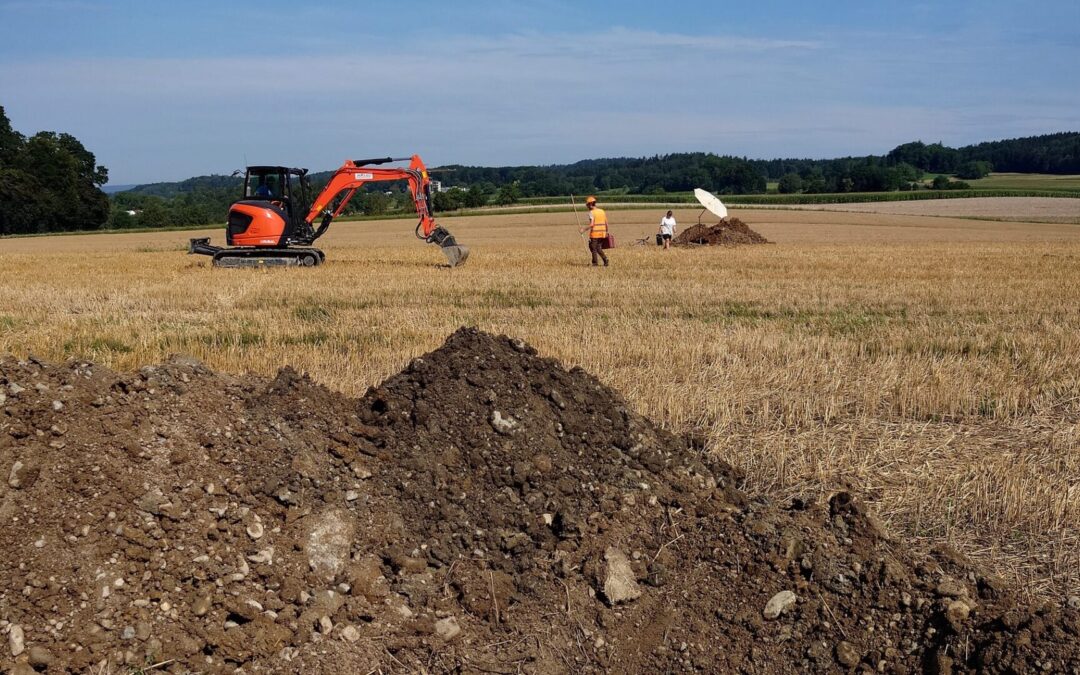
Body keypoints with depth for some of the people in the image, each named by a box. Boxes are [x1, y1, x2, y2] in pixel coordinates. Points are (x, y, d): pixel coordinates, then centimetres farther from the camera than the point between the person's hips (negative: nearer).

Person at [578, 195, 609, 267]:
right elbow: (606, 224, 12)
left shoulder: (591, 212, -10)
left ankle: (595, 263, 10)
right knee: (599, 248, 16)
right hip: (602, 233, 6)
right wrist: (606, 232, 22)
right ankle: (605, 259, -2)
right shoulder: (602, 211, 10)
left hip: (595, 234, -6)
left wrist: (584, 229, -14)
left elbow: (591, 224, -21)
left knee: (593, 248, 7)